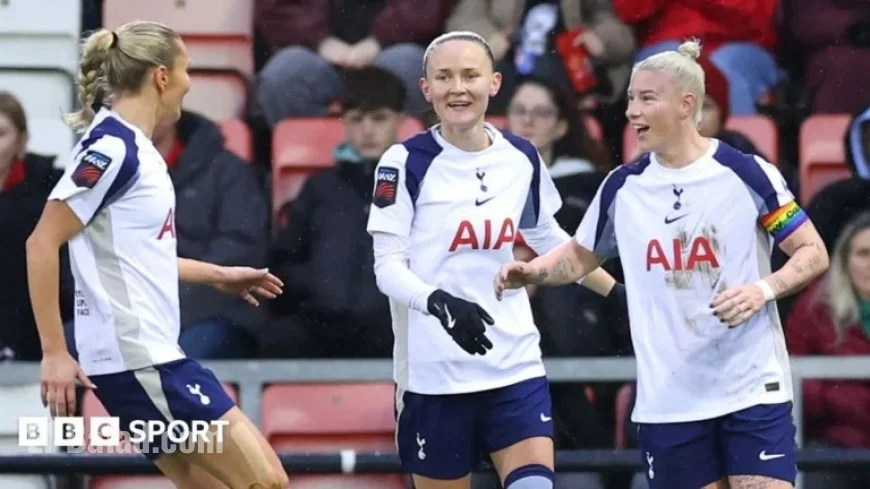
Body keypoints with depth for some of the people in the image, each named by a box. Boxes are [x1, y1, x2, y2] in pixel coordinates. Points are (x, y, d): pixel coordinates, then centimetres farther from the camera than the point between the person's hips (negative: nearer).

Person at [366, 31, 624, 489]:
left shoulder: (522, 159, 6)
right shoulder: (406, 162, -7)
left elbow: (550, 239, 22)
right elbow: (387, 266, -11)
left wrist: (618, 293, 24)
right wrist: (440, 303, -30)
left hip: (515, 366, 3)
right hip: (433, 373, -3)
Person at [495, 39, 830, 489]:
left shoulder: (745, 173, -5)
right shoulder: (623, 186, 7)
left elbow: (813, 252, -1)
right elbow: (580, 256, 21)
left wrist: (764, 289, -18)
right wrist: (533, 271, 1)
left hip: (751, 388, -4)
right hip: (668, 398, 4)